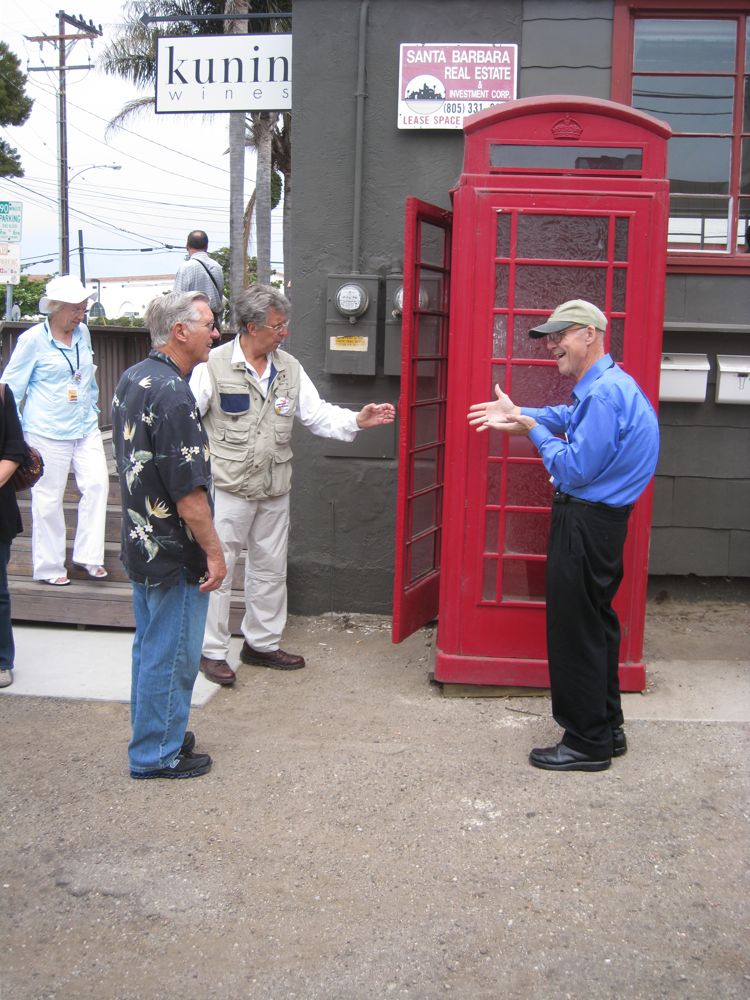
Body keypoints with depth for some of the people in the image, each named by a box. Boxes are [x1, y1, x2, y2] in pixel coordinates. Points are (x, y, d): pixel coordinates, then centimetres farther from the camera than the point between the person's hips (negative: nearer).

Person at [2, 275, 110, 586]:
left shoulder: (82, 333, 6)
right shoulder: (33, 339, -9)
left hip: (86, 428, 5)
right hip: (48, 432, -5)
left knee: (97, 483, -7)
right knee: (48, 498, 2)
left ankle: (88, 554, 5)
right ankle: (48, 567, 13)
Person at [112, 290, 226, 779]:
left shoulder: (132, 379, 6)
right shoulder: (172, 394, -24)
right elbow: (188, 490, -24)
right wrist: (214, 551, -17)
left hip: (141, 542, 10)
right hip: (175, 553, -10)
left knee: (150, 647, 20)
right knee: (171, 656, 4)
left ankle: (154, 735, 34)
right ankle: (158, 754, 16)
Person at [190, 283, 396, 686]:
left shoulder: (289, 368, 6)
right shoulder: (213, 366, -11)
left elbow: (317, 414, 6)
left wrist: (357, 420, -8)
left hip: (274, 491, 6)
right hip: (227, 490, -6)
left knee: (270, 569, 15)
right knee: (217, 569, 1)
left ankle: (262, 643, 31)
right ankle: (212, 651, 15)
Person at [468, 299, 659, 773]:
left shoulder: (604, 394, -22)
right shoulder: (609, 384, 12)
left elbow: (574, 470, -23)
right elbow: (569, 417, 25)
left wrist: (532, 429, -10)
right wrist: (520, 414, 11)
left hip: (586, 523, -11)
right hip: (600, 520, 11)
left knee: (576, 632, -2)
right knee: (597, 623, 17)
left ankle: (587, 744, 8)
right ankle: (607, 729, 29)